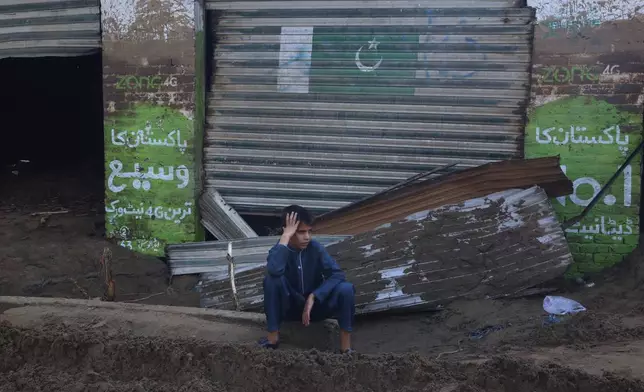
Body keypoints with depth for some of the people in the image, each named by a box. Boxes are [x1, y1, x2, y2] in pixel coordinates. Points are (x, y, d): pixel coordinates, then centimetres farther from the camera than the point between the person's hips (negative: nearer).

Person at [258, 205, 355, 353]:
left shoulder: (315, 248, -12)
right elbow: (275, 270, -41)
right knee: (271, 279, -30)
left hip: (315, 304, 1)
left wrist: (313, 297, -29)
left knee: (346, 289, -27)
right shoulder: (280, 250, -16)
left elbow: (337, 274, -22)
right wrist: (286, 236, -34)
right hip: (290, 307, -1)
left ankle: (346, 347, -18)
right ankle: (273, 336, -19)